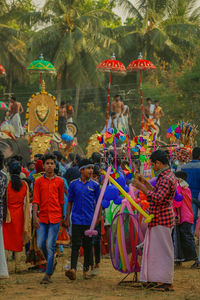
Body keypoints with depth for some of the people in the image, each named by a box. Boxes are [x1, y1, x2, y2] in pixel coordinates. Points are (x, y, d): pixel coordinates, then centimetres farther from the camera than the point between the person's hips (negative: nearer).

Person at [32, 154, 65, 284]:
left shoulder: (59, 182, 4)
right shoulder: (39, 181, 5)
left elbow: (62, 201, 9)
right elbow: (36, 200, 2)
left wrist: (63, 217, 10)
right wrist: (35, 216, -7)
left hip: (55, 217, -2)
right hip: (42, 217, 2)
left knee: (50, 245, -6)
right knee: (41, 244, -1)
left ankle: (48, 274, 0)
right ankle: (51, 262, 28)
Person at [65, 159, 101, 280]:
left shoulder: (95, 185, 4)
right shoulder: (74, 184, 3)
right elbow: (70, 202, 9)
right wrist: (67, 218, 5)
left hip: (89, 220, 1)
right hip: (77, 219, -1)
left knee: (88, 245, 7)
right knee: (76, 245, -9)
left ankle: (86, 269, 20)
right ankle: (73, 269, -18)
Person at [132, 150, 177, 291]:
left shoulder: (167, 178, -18)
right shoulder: (164, 176, 16)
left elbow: (157, 198, -27)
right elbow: (157, 194, 25)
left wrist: (142, 188, -20)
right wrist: (145, 183, 22)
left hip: (162, 220, -11)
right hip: (157, 219, 11)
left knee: (163, 250, -7)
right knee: (155, 249, 14)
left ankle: (167, 282, -3)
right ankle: (156, 279, 21)